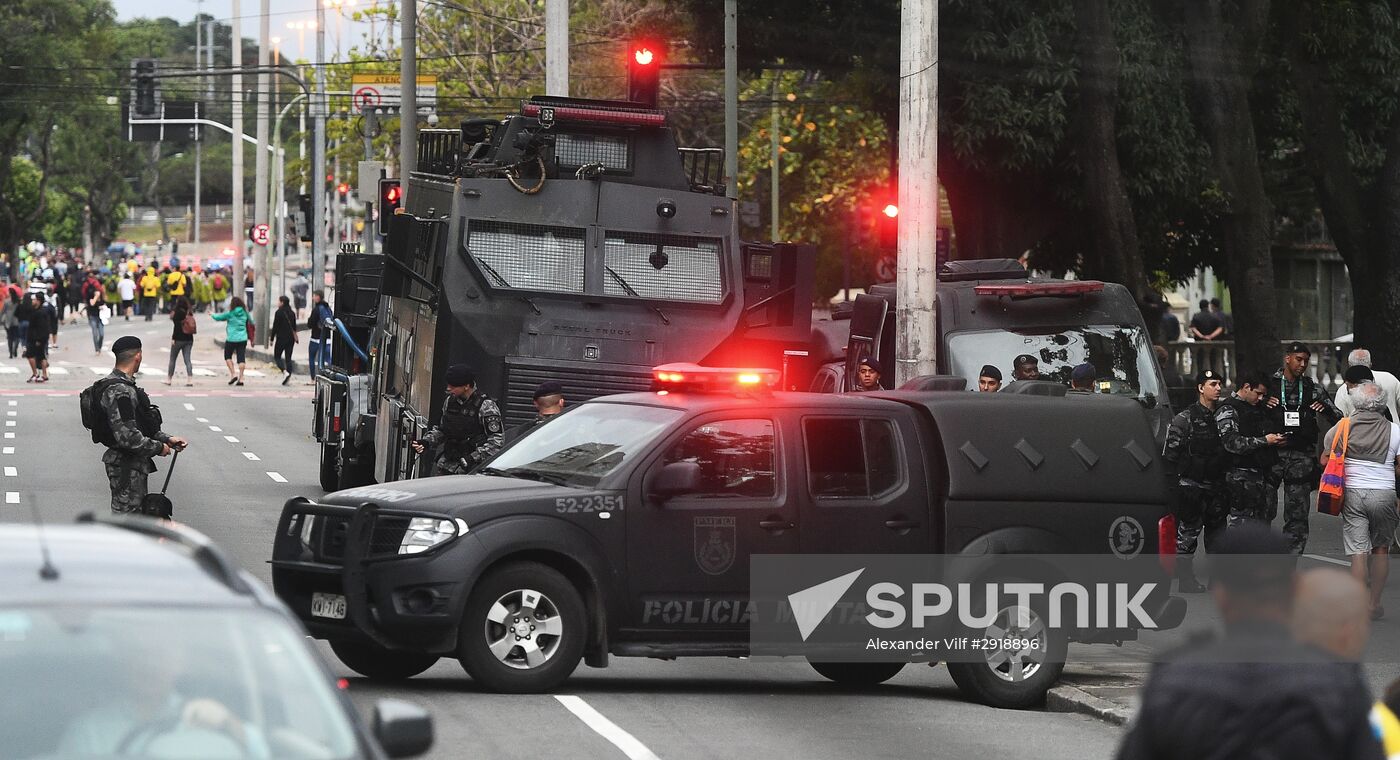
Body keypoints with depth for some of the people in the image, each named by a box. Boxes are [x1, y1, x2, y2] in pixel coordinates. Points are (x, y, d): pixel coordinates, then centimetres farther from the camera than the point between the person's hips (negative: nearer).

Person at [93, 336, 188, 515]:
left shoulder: (126, 386, 13)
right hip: (126, 465, -11)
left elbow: (139, 426, 21)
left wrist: (166, 439, 9)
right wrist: (158, 447, -15)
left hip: (134, 464, 11)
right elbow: (127, 436, -27)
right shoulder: (119, 391, -22)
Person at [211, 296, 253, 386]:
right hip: (243, 338, 3)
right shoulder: (245, 313, 2)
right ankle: (241, 378, -2)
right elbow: (251, 322, 16)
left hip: (231, 339, -3)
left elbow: (218, 318, 3)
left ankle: (233, 374, 2)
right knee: (241, 358, 2)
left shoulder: (230, 314, -8)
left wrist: (212, 314, 24)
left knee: (228, 356, 14)